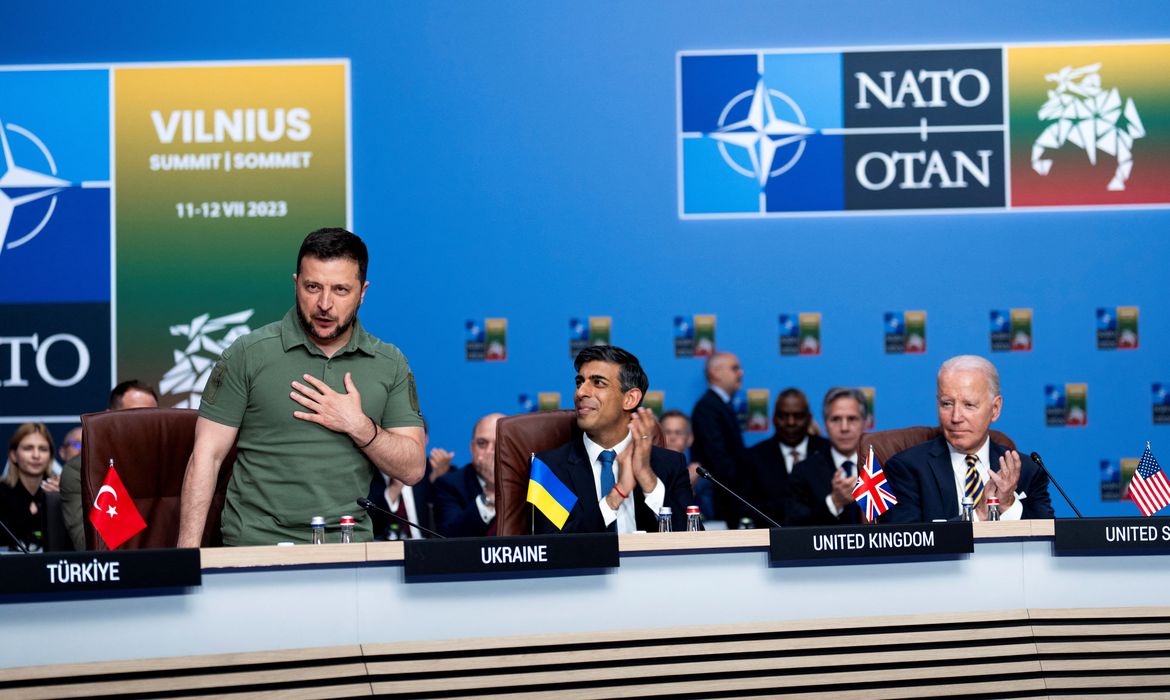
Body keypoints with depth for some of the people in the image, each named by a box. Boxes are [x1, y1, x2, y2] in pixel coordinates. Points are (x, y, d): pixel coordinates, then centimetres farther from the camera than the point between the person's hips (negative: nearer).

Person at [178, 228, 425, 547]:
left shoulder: (390, 364, 10)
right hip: (256, 546, -2)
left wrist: (359, 427, -8)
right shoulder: (249, 354, 2)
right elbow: (207, 455, 1)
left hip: (349, 547, 3)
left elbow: (412, 469, 9)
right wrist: (188, 555, -6)